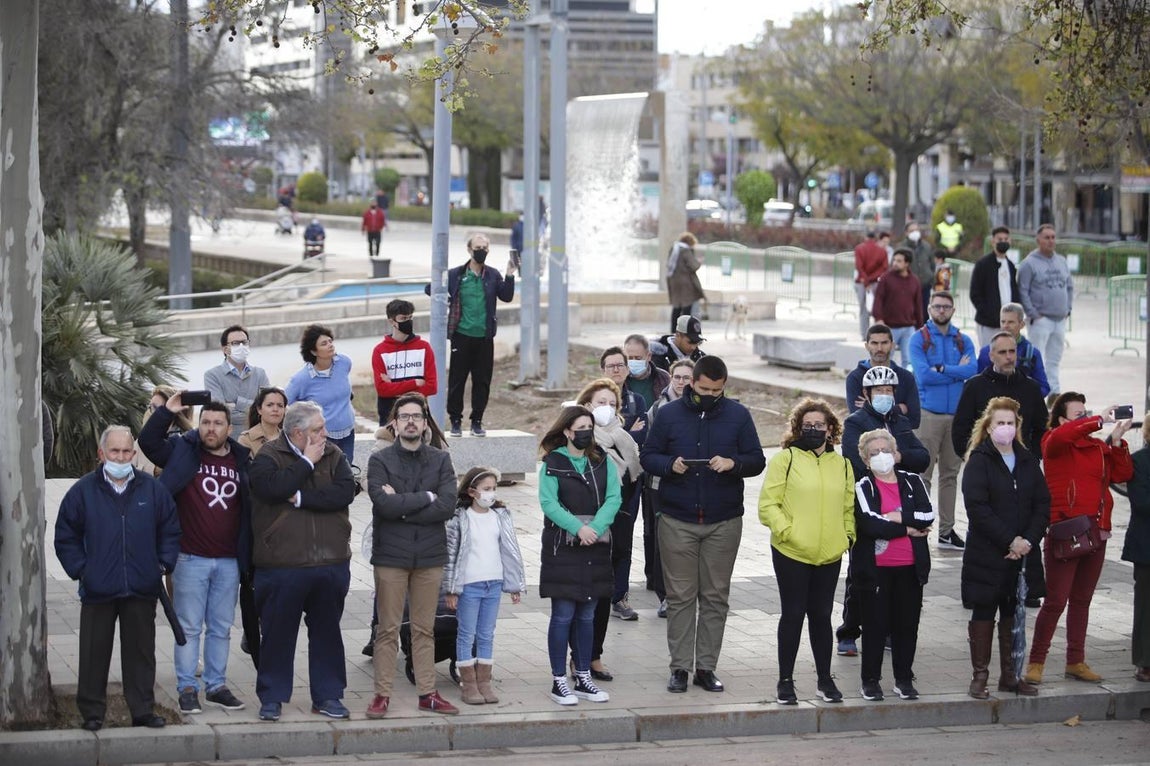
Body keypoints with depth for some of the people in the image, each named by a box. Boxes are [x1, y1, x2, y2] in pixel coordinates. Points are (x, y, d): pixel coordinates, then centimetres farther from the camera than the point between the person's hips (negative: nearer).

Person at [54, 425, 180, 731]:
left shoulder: (152, 490, 5)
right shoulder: (83, 491, 1)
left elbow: (170, 530, 13)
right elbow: (65, 536, 6)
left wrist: (164, 564, 4)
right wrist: (80, 569, -2)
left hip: (142, 590, 1)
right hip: (98, 590, -1)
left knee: (141, 651, 8)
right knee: (94, 654, 3)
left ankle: (143, 710, 16)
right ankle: (92, 713, 12)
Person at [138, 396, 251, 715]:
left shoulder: (242, 459, 7)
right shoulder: (183, 451, 0)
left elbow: (254, 505, 13)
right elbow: (148, 441, -10)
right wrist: (167, 411, -17)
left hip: (229, 561, 3)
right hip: (191, 558, -3)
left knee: (221, 628, 11)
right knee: (190, 627, 2)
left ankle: (217, 686, 21)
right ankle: (187, 689, 8)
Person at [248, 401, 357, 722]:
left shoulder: (333, 455, 7)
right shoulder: (268, 456, -3)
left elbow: (346, 491, -9)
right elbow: (273, 488, -23)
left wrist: (301, 497, -14)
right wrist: (307, 463, -12)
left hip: (331, 562, 4)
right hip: (281, 565, -4)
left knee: (327, 632, 12)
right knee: (277, 634, 4)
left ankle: (328, 695, 21)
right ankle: (272, 698, 15)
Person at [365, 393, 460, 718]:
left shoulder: (440, 460, 7)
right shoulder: (380, 460, 0)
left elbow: (448, 506, -7)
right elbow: (383, 503, -16)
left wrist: (403, 507, -12)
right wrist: (426, 498, -10)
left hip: (430, 556, 2)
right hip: (390, 554, -2)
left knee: (425, 629, 9)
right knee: (388, 629, 1)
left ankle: (427, 693, 14)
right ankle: (382, 694, 5)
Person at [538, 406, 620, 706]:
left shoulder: (603, 462, 8)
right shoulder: (552, 464, -3)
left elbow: (613, 498, -2)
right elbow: (549, 503, -13)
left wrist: (595, 528, -17)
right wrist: (578, 528, -23)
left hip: (595, 547, 4)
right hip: (562, 547, -4)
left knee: (587, 616, 10)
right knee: (563, 615, -3)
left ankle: (584, 678, 18)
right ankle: (559, 681, 3)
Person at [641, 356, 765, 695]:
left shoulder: (737, 415, 3)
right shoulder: (669, 414, 3)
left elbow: (757, 460, 5)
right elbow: (647, 456, 6)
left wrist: (732, 463, -16)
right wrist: (670, 465, -15)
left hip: (724, 523, 1)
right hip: (677, 522, -1)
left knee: (716, 597, 5)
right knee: (680, 596, 1)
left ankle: (706, 667, 11)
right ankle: (679, 667, 6)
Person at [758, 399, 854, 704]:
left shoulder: (842, 464, 11)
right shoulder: (785, 459, -3)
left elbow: (849, 507, 18)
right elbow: (768, 504, -7)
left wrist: (848, 536, 3)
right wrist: (786, 531, -16)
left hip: (829, 555, 4)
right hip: (791, 554, -4)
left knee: (822, 615, 11)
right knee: (793, 614, 1)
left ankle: (825, 678, 21)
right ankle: (785, 680, 11)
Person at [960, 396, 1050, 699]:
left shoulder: (1027, 461, 10)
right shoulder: (979, 461, -5)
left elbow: (1043, 504, 6)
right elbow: (977, 507, -14)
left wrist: (1028, 540, -8)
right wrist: (1009, 540, -16)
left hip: (1022, 552, 4)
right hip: (986, 553, -4)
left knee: (1014, 613, 9)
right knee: (983, 612, 1)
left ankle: (1010, 675, 17)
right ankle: (979, 676, 7)